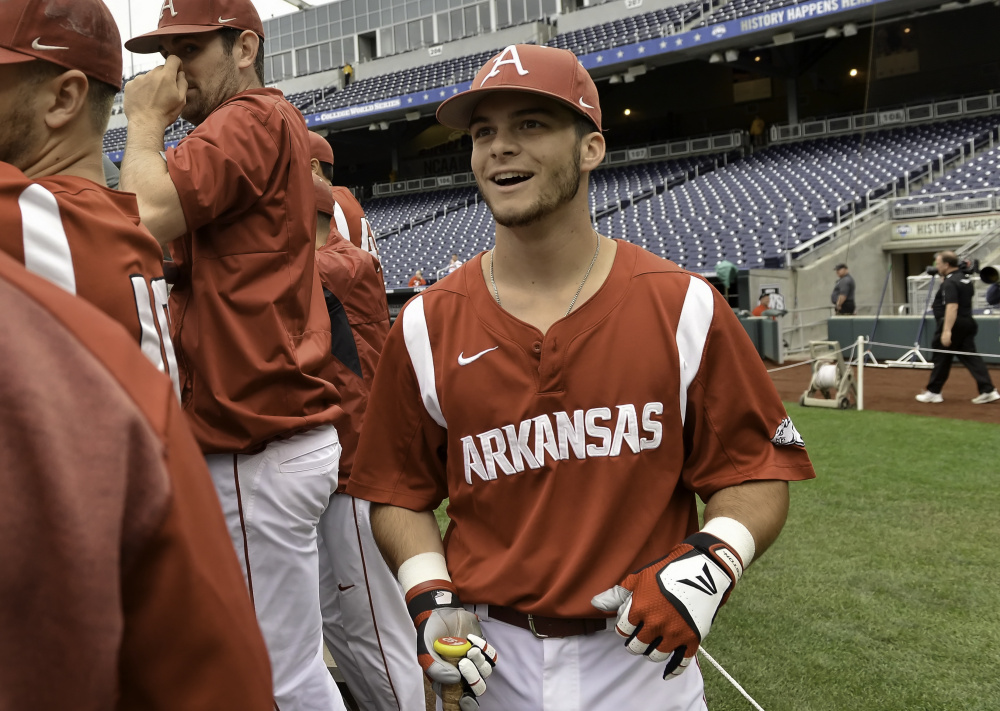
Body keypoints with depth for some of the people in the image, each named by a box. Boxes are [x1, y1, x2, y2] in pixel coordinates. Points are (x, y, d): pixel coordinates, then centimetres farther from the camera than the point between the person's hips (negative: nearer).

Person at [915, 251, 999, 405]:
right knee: (971, 356, 5)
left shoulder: (949, 282, -17)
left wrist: (947, 331, -32)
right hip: (967, 322, 9)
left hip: (952, 324, -9)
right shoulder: (966, 278, 12)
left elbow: (952, 307, -26)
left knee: (941, 358, 2)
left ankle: (933, 392, 11)